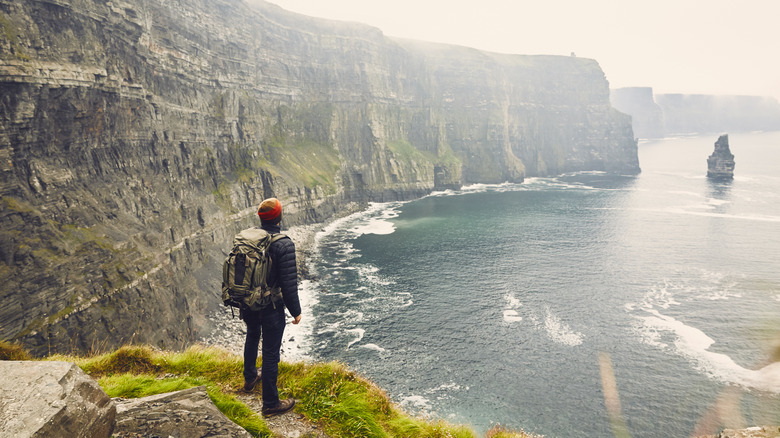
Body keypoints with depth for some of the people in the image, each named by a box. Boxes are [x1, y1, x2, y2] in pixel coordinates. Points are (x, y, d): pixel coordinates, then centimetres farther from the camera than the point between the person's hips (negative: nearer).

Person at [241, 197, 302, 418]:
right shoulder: (284, 244, -23)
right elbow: (289, 284, -21)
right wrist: (296, 311, -8)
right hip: (271, 308, -6)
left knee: (252, 338, 31)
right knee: (270, 353, 5)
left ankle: (250, 378, 52)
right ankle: (270, 404, 18)